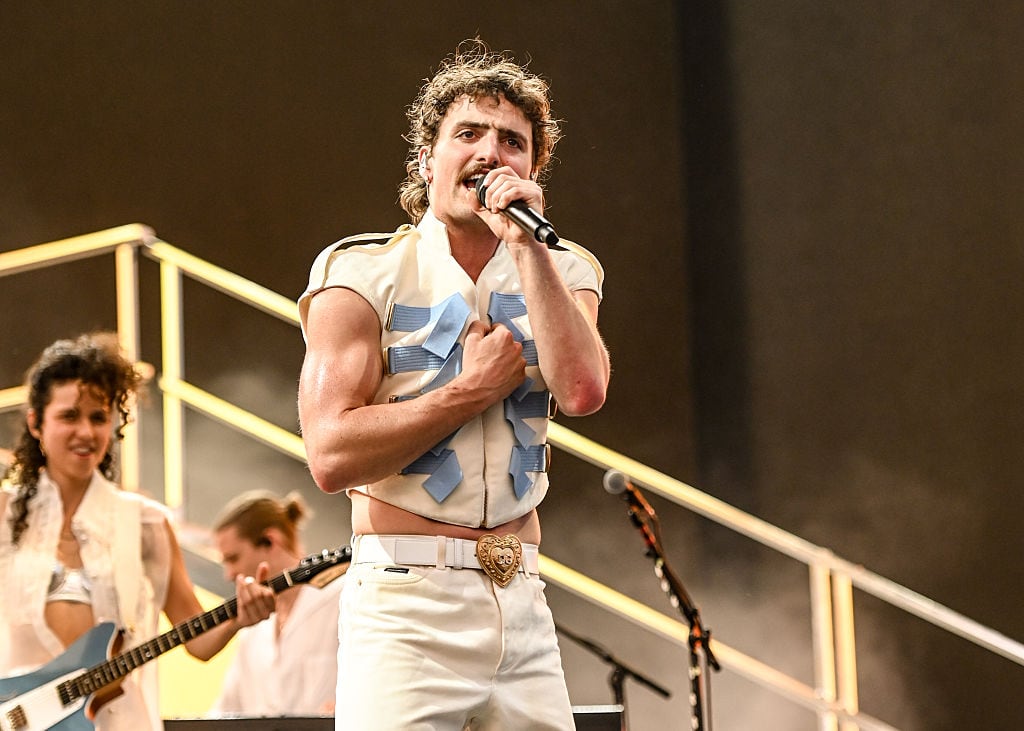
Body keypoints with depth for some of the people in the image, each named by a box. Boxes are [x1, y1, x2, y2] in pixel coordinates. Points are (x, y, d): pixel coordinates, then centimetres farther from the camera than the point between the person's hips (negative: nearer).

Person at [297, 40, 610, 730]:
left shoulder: (560, 275, 11)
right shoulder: (363, 274, -1)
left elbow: (583, 391, -11)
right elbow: (332, 457, -13)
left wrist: (527, 246, -13)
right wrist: (476, 388, -9)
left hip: (523, 611, 4)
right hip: (407, 608, -4)